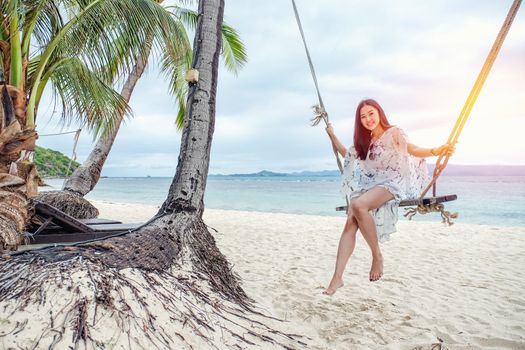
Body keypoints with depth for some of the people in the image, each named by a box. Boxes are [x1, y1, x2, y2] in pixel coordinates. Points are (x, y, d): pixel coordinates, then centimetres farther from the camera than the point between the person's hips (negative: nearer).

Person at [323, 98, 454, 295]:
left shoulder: (393, 133, 0)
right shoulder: (365, 141, 18)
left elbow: (413, 150, -16)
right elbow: (348, 156, 33)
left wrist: (435, 151, -36)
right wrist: (332, 136, 32)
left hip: (391, 184, -6)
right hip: (369, 185, 6)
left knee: (358, 205, -36)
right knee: (350, 223, -18)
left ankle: (377, 255, -18)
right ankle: (337, 277, -19)